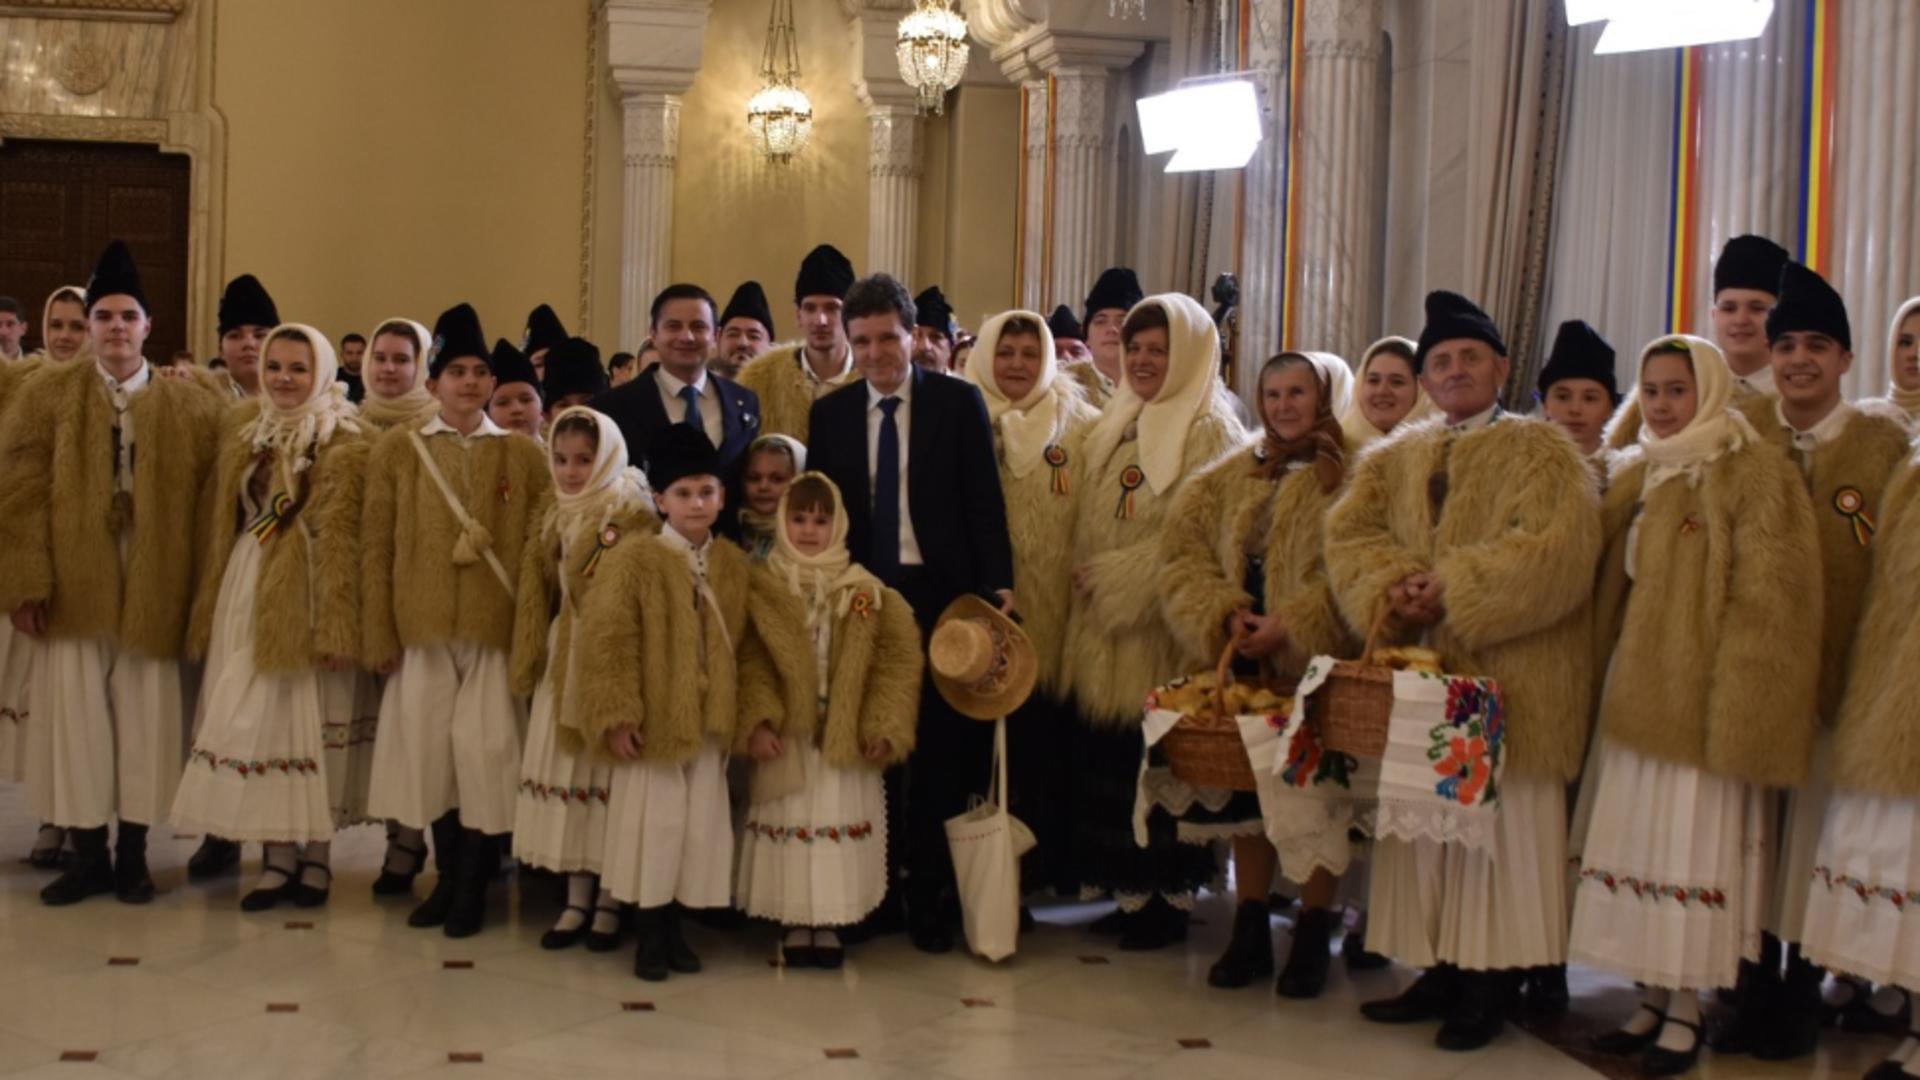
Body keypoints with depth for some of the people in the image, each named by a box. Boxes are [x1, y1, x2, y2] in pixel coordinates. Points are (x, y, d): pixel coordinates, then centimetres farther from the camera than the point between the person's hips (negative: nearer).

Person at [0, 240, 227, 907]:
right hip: (72, 587, 0)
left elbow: (211, 501, 4)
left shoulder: (192, 405, 4)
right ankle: (87, 855, 16)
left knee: (145, 720, 4)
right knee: (76, 719, 4)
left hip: (153, 592, 0)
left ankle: (132, 853, 17)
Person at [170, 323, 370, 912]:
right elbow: (220, 521, 15)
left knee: (309, 715, -1)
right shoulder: (244, 429, 11)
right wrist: (210, 602, 9)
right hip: (246, 591, 6)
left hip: (304, 593, -5)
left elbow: (340, 540, -11)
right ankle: (278, 852, 9)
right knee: (254, 720, 4)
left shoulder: (341, 443, -6)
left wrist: (335, 623, -16)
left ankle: (315, 853, 7)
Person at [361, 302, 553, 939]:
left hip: (497, 627, -1)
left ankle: (473, 884, 12)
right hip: (422, 626, 1)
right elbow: (376, 546, 4)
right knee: (430, 750, 6)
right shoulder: (397, 449, 5)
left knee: (485, 750, -3)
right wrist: (378, 633, -2)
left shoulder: (524, 456, 5)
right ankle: (449, 875, 22)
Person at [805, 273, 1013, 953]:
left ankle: (931, 897, 11)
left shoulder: (959, 402, 1)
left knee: (940, 752, 1)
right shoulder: (830, 413, 9)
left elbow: (984, 502, -2)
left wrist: (997, 585, -9)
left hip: (941, 594, -2)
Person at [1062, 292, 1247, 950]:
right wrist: (1084, 575, 5)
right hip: (1103, 634, 7)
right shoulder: (1116, 427, 16)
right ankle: (1128, 890, 16)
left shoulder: (1211, 433, -7)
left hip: (1162, 630, -7)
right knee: (1108, 763, 6)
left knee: (1161, 766, -2)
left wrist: (1113, 577, -13)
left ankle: (1168, 897, 10)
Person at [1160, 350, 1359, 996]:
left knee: (1313, 795, -4)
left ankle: (1312, 938, 9)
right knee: (1246, 789, 8)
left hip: (1316, 664, -5)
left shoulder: (1354, 477, -3)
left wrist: (1290, 626, -20)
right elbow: (1185, 548, 6)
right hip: (1244, 659, 5)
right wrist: (1223, 612, -10)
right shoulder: (1234, 477, 14)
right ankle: (1250, 930, 18)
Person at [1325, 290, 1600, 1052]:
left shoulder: (1543, 453, 0)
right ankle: (1439, 971, 16)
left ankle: (1489, 986, 5)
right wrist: (1392, 588, -14)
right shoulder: (1395, 459, 16)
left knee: (1500, 829, -2)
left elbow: (1554, 550, -14)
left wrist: (1453, 588, -18)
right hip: (1419, 674, 5)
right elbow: (1349, 531, 5)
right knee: (1423, 828, 7)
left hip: (1506, 682, -5)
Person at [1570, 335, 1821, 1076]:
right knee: (1639, 841, 8)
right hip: (1636, 694, 7)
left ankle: (1684, 1010, 6)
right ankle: (1653, 998, 17)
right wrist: (1613, 676, 10)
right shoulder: (1635, 475, 14)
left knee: (1691, 845, -3)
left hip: (1698, 698, -7)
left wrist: (1733, 706, -18)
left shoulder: (1753, 474, -7)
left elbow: (1764, 599, -13)